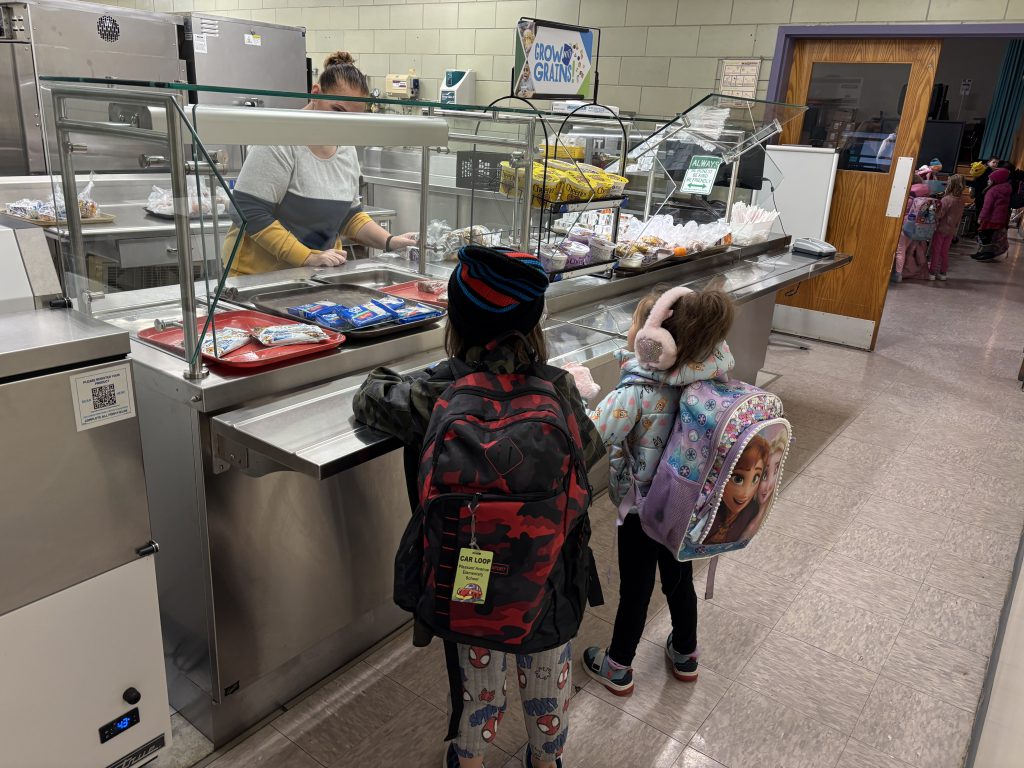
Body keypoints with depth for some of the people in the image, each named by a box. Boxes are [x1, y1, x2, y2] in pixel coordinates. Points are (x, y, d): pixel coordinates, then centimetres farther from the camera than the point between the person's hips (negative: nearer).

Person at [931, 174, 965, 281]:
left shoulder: (947, 199, -21)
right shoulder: (961, 200, 1)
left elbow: (939, 214, -19)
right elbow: (960, 216, 9)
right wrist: (955, 230, 16)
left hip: (941, 228, -6)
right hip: (951, 230, 6)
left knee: (936, 251, 3)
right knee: (945, 252, 15)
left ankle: (932, 272, 6)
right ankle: (943, 272, 20)